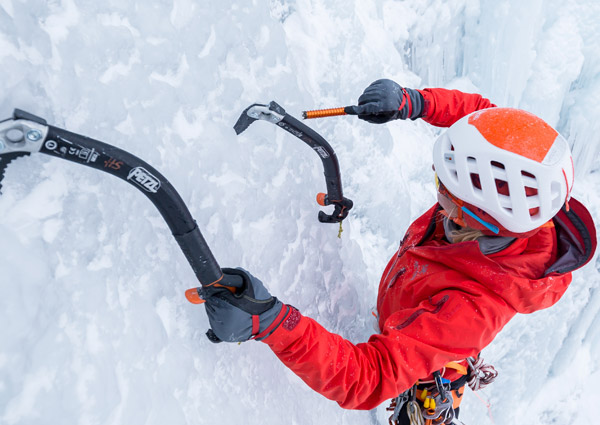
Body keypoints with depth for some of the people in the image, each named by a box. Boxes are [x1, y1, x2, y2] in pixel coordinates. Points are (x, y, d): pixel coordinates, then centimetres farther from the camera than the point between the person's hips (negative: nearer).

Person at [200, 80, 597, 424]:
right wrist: (414, 102, -31)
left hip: (427, 379, -5)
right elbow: (480, 110, -14)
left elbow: (367, 380, -51)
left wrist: (270, 321, -65)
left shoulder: (468, 307, -50)